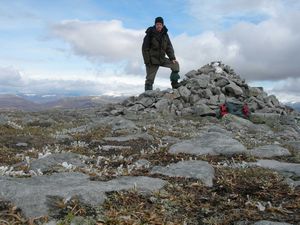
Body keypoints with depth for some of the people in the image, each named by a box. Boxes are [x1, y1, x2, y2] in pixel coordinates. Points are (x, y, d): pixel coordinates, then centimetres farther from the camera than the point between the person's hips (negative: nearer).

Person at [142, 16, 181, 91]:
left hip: (162, 59, 5)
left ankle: (174, 83, 2)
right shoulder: (150, 34, -9)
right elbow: (145, 48, -10)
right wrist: (147, 61, -17)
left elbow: (169, 47, 7)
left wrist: (172, 58, -5)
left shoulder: (165, 34, 5)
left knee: (175, 64, -7)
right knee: (150, 79, -5)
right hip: (152, 60, -5)